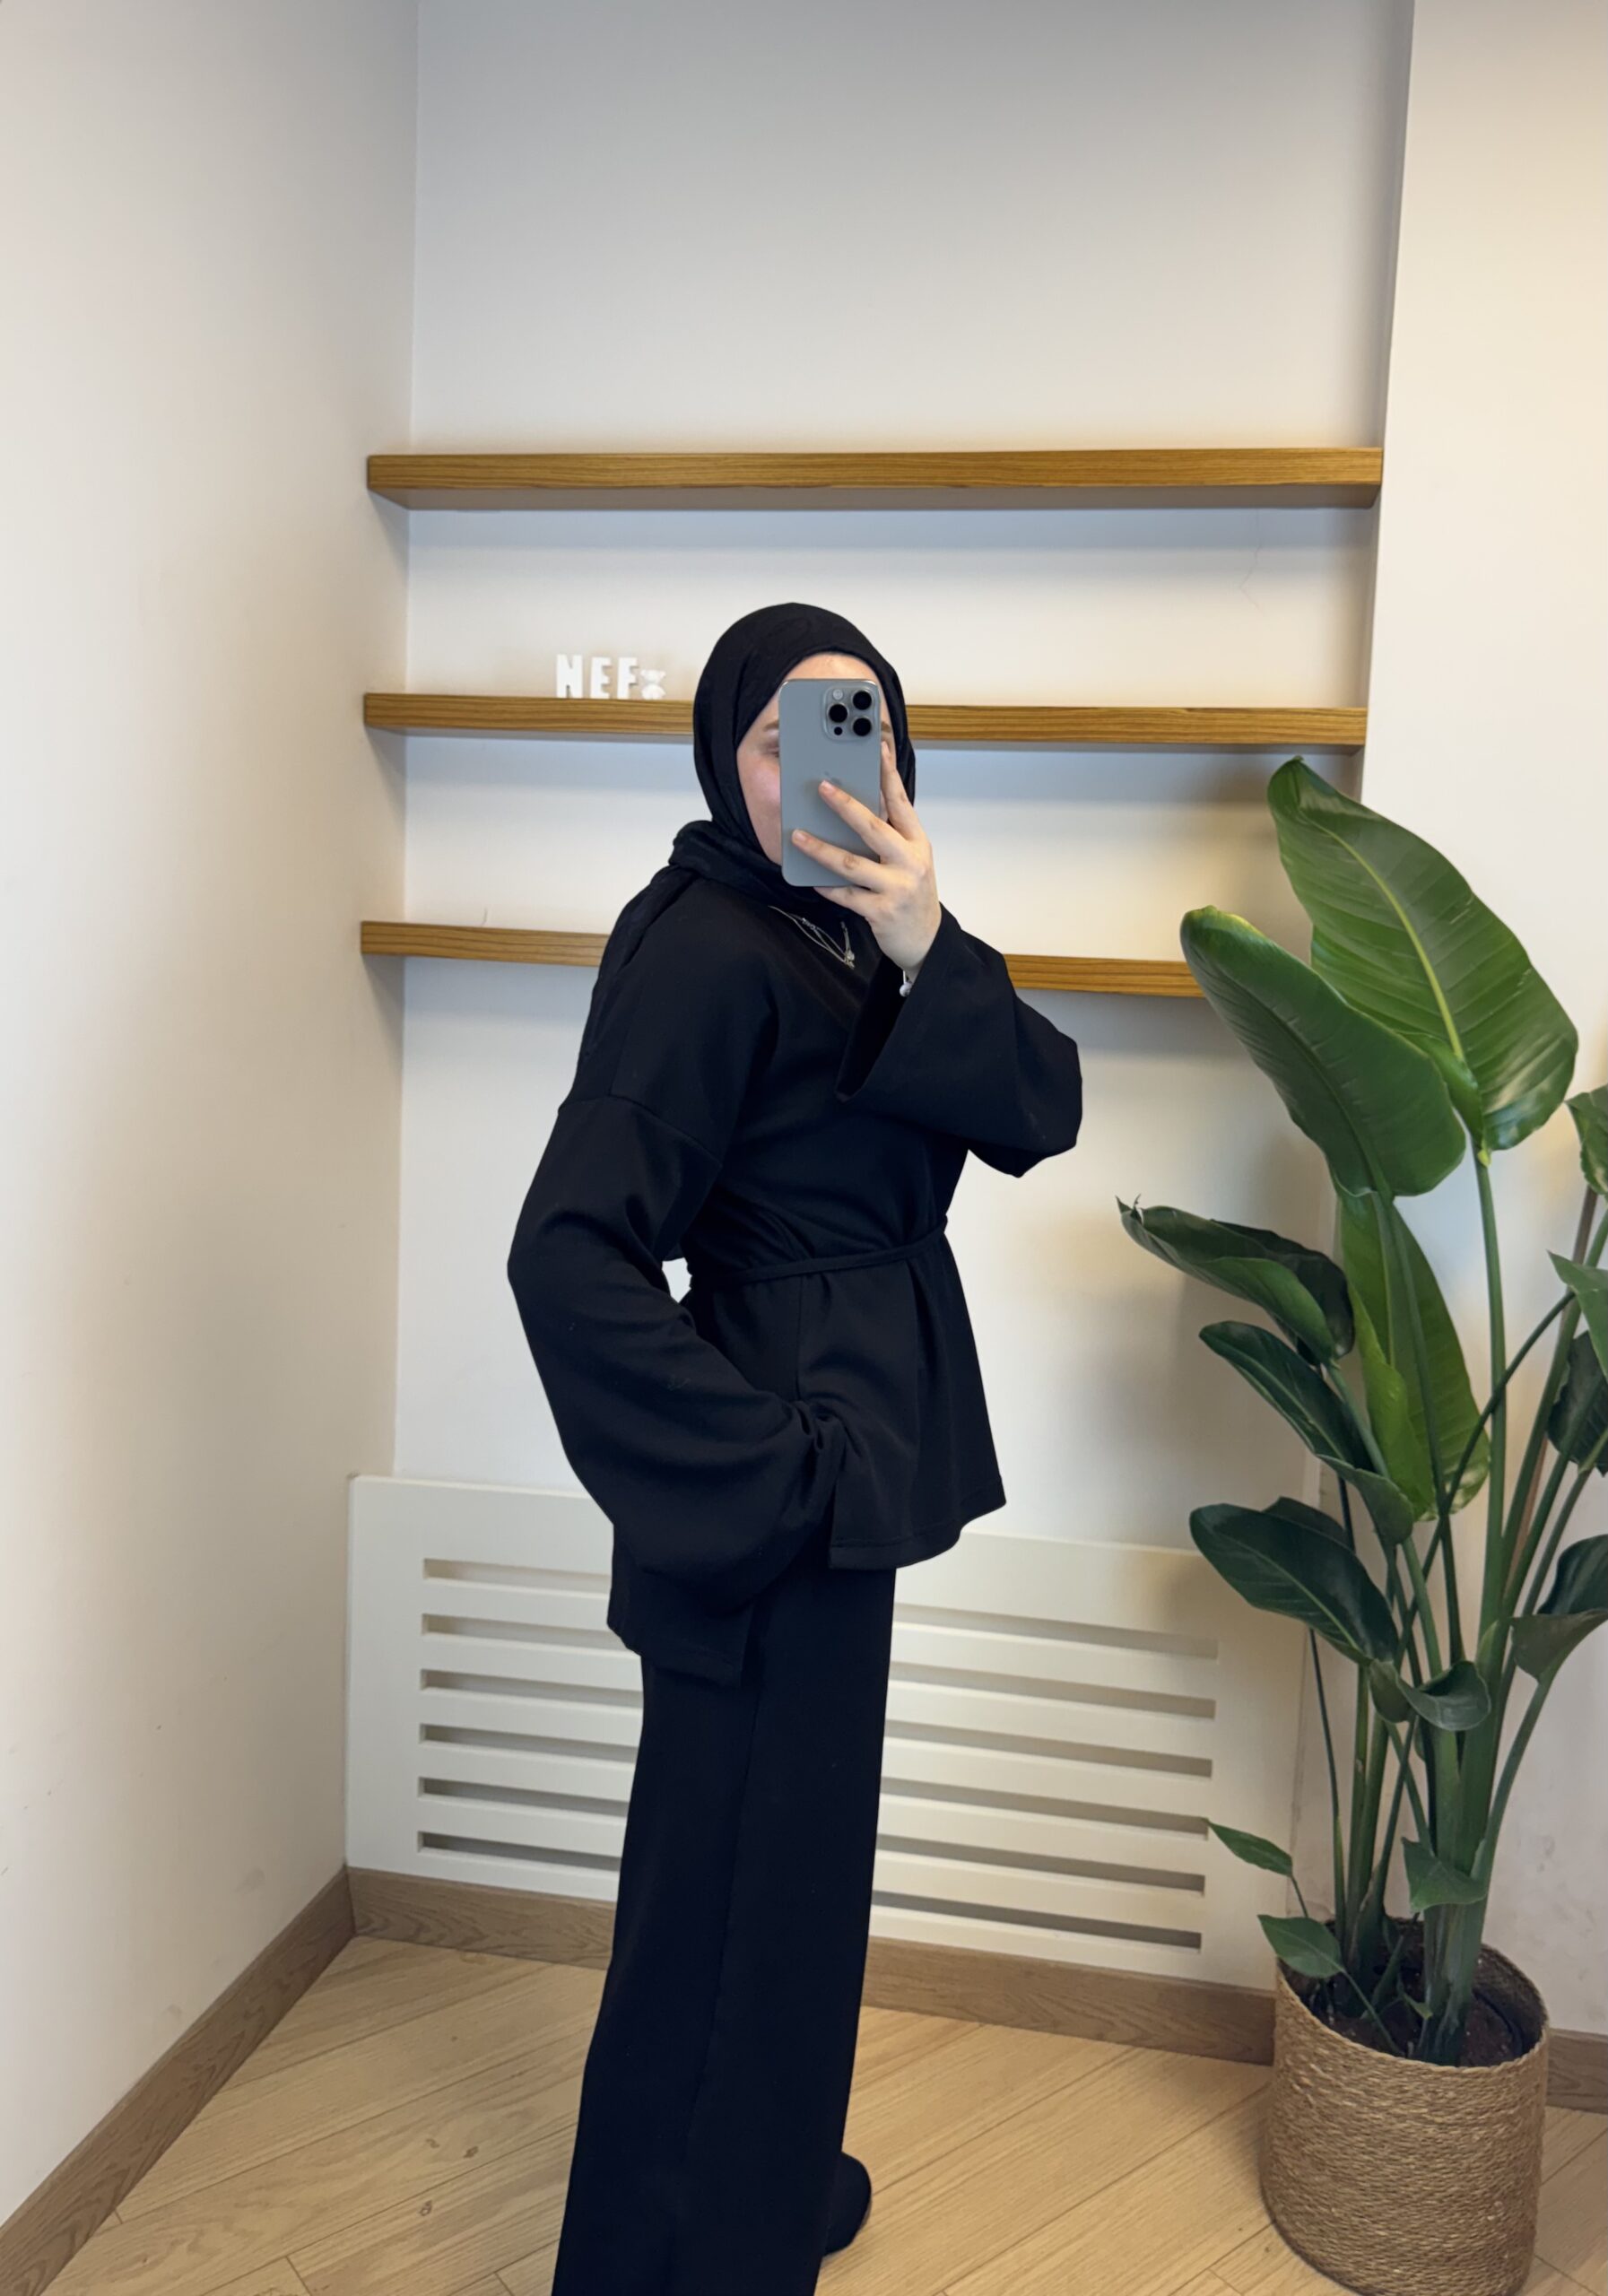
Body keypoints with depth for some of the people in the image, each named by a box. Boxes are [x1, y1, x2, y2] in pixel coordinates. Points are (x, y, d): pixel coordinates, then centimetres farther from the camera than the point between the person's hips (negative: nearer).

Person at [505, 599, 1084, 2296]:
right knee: (738, 1871, 6)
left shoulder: (853, 932, 6)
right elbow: (571, 1250, -28)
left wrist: (925, 954, -22)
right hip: (786, 1448, -9)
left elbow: (1042, 1114, -5)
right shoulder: (706, 945, -20)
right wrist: (774, 1473, -23)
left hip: (846, 1441, 10)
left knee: (787, 1843, 25)